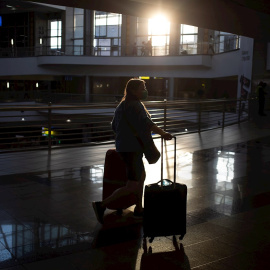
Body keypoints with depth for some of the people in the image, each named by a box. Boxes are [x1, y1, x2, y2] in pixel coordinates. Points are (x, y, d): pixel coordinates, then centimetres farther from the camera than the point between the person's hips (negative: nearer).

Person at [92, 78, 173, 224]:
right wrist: (163, 134, -14)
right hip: (132, 149, -11)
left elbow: (114, 126, 18)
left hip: (124, 146, 11)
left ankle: (138, 209, 35)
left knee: (141, 176, 24)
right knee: (132, 186, -8)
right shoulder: (135, 105, -18)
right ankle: (102, 205, -8)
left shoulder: (122, 105, 12)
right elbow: (147, 124, -24)